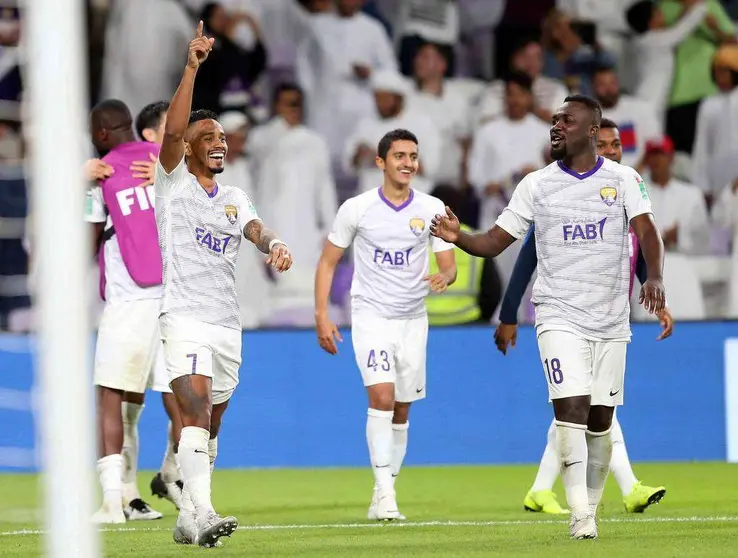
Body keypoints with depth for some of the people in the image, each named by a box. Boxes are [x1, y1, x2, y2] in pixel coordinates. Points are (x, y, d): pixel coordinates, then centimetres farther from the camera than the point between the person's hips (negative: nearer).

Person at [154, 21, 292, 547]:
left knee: (210, 425, 10)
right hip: (185, 317, -6)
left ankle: (188, 518, 18)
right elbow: (172, 131, -14)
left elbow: (255, 228, -3)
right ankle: (202, 513, -30)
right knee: (197, 411, -21)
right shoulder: (174, 183, 2)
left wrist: (274, 243, -28)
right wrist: (192, 68, -22)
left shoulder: (235, 198, 16)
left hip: (228, 322, 6)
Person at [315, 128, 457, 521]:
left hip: (412, 319, 3)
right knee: (381, 396, -21)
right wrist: (322, 316, -4)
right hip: (370, 316, -3)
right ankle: (384, 490, -23)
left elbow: (449, 265, 2)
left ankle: (382, 498, 17)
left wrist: (444, 278, -23)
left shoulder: (432, 209, 1)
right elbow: (328, 262, 4)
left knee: (401, 411, 6)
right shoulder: (356, 208, -3)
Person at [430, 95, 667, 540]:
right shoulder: (537, 185, 3)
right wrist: (459, 237, -18)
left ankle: (591, 508, 21)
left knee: (600, 419, 6)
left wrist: (655, 278, -29)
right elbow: (495, 242, 3)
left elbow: (647, 233, -10)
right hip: (560, 315, -1)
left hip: (612, 319, 1)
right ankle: (580, 516, -17)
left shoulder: (623, 179, 2)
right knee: (571, 408, -16)